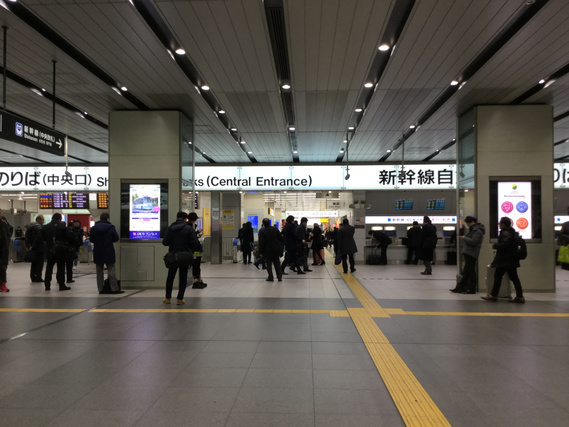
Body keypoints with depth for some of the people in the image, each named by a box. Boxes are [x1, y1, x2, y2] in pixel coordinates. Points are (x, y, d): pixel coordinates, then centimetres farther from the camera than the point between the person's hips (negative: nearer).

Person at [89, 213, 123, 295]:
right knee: (111, 270, 1)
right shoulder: (110, 227, -10)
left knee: (99, 271, 12)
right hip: (109, 252, -3)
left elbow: (91, 240, 5)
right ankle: (114, 289, 0)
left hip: (98, 253, 3)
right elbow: (116, 238, -7)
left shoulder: (93, 228, 1)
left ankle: (101, 289, 14)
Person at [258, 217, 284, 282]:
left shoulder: (262, 231, -13)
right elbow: (281, 239, 2)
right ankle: (279, 277, 11)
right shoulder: (275, 229, -1)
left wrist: (261, 252, -6)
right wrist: (281, 247, 12)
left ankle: (271, 277, 7)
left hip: (267, 250, -4)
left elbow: (261, 242, -13)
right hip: (276, 249, 4)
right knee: (277, 263, 13)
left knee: (269, 264, 8)